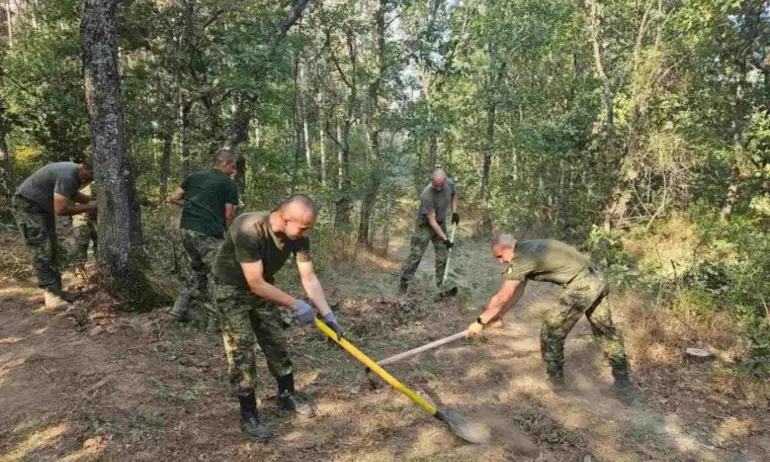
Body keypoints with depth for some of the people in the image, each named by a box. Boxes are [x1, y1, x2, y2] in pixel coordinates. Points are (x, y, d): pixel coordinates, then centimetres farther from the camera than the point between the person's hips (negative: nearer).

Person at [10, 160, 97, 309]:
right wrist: (87, 207, -20)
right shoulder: (67, 176, -30)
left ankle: (56, 290, 13)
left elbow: (72, 195, 19)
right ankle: (52, 296, -18)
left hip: (43, 207, 11)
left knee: (52, 250, 9)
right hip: (27, 205, -11)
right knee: (41, 251, -16)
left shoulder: (74, 171, 0)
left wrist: (92, 201, 6)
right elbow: (61, 210, -30)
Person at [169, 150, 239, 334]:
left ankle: (180, 307, 19)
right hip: (208, 233, -7)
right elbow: (229, 216, -3)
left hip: (186, 229, 7)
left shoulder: (194, 176, 17)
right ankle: (214, 321, 2)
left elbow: (174, 198, 15)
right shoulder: (229, 184, 1)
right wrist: (227, 233, 13)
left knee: (199, 270, 23)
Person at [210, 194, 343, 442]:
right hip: (231, 289, -6)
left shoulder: (298, 236, -19)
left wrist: (327, 314, -22)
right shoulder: (248, 230, -39)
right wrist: (296, 305, -31)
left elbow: (309, 278, -14)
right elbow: (255, 283, -35)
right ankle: (248, 415, 8)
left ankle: (287, 395, 30)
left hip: (263, 287, 6)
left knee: (277, 342, 11)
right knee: (242, 350, -6)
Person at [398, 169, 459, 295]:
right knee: (415, 255, -6)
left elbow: (453, 195, 13)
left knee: (443, 255, 5)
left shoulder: (450, 184, -14)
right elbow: (432, 221, -29)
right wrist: (445, 239, -29)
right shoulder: (427, 195, -33)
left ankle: (441, 284, 15)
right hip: (425, 225, -6)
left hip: (441, 223, 6)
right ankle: (403, 284, 3)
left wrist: (454, 211, -2)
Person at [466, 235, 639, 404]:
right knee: (606, 332, 20)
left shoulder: (520, 259, -14)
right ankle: (624, 383, 32)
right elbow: (516, 293, 20)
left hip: (581, 286, -10)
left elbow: (503, 298, -12)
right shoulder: (527, 250, 15)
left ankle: (555, 378, 22)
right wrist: (498, 315, 21)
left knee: (551, 332, 4)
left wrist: (481, 322, -3)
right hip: (597, 280, 10)